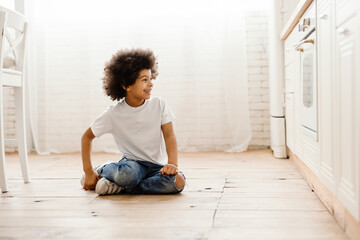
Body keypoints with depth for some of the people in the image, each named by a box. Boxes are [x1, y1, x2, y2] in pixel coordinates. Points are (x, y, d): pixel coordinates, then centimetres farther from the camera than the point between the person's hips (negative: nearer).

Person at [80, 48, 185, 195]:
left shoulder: (159, 105, -4)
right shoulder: (113, 114, -7)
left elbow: (169, 135, -7)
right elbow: (87, 137, 3)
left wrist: (172, 163, -25)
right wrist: (89, 172, -2)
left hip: (157, 166, 3)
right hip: (132, 162, -2)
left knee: (177, 182, -31)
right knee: (128, 174, -39)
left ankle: (122, 188, -15)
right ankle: (103, 171, -4)